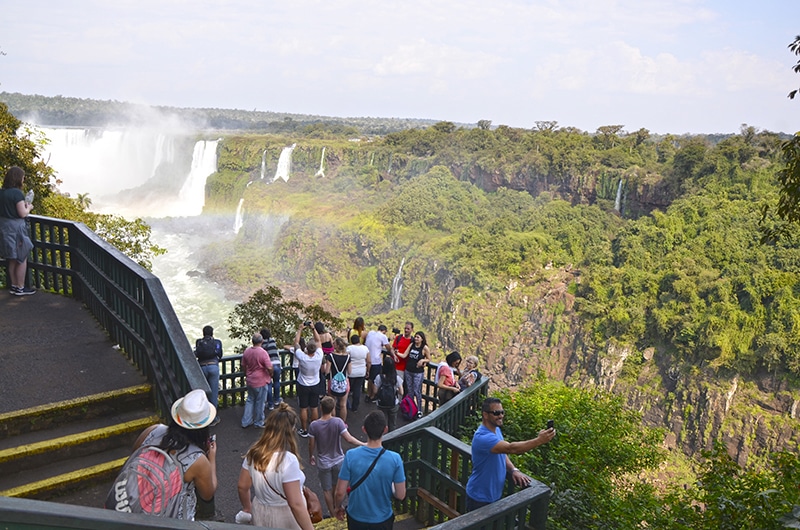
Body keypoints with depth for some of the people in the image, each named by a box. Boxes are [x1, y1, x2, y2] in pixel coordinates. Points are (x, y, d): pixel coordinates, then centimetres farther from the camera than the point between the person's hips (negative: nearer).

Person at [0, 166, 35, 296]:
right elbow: (23, 213, -18)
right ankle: (20, 288, 11)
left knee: (12, 259, 19)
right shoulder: (17, 193, -18)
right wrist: (28, 207, 1)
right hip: (15, 227, -8)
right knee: (22, 259, 5)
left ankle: (13, 285, 27)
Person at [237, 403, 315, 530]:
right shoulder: (288, 460, -29)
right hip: (285, 519, -5)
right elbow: (296, 504, -29)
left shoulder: (254, 453, -9)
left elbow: (242, 487, 4)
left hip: (260, 515, 6)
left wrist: (247, 508, 20)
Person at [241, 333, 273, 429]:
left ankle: (246, 422, 23)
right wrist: (271, 375, -1)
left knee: (250, 400, 19)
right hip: (261, 382, -6)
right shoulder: (263, 353, -22)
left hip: (250, 381, 6)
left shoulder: (246, 351, -3)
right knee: (260, 403, 9)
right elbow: (269, 368, -22)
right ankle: (259, 423, 21)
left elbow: (243, 365, 10)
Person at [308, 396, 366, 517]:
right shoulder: (338, 422, -22)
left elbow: (311, 444, -9)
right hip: (338, 460, 1)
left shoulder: (314, 425, -19)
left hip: (323, 463, -1)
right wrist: (364, 444, -14)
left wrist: (311, 456, 10)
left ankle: (332, 512, 30)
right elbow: (349, 438, -25)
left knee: (327, 489, 18)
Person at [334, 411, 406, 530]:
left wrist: (338, 507, 6)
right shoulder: (394, 459, -22)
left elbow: (340, 492, -14)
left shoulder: (351, 456, -22)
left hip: (357, 517, 1)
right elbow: (401, 495, -14)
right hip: (382, 519, 0)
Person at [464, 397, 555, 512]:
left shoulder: (496, 429, 1)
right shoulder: (482, 437, -31)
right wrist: (539, 440, -49)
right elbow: (511, 448, -42)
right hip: (480, 498, -9)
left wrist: (514, 470, -6)